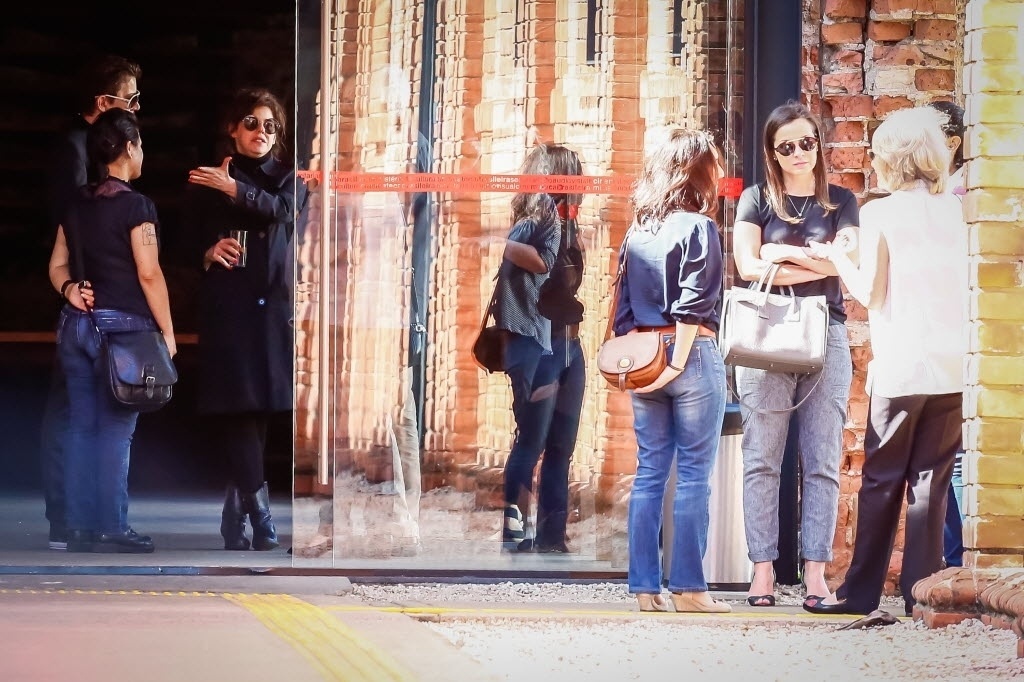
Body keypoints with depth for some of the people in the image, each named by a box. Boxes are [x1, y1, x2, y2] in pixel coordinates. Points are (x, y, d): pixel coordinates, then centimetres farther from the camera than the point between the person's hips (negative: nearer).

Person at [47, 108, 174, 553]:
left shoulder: (77, 207, 12)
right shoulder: (135, 206, -10)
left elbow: (57, 265, 14)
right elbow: (149, 274, -13)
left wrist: (70, 290, -2)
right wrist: (167, 331, -7)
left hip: (77, 324, 7)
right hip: (122, 326, -7)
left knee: (82, 427, 8)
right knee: (116, 431, -3)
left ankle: (80, 527, 10)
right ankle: (111, 529, -2)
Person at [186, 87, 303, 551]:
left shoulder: (286, 178, 12)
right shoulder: (207, 182, 9)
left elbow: (282, 209, -10)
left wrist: (234, 189, -20)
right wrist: (208, 253, -10)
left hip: (272, 307, 2)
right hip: (226, 306, -2)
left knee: (261, 407, 0)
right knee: (237, 405, -14)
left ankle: (236, 512, 8)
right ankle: (260, 514, -20)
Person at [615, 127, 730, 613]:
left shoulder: (636, 232, 11)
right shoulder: (697, 228, -6)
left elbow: (623, 308, 11)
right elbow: (693, 306, -14)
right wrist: (678, 362, -14)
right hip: (691, 356, -6)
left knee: (649, 473, 7)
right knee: (694, 474, -2)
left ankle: (644, 587, 6)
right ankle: (688, 586, -4)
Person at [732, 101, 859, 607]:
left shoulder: (840, 202, 13)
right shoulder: (756, 199, 9)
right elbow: (748, 266, -3)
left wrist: (784, 253, -5)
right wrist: (814, 263, -4)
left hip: (825, 337, 1)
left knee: (822, 463, -2)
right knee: (762, 461, -2)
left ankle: (815, 574, -1)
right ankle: (763, 570, -1)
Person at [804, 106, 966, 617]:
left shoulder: (881, 213, -4)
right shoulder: (956, 211, 7)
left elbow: (869, 292, -4)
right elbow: (969, 285, 12)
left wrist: (838, 258, 12)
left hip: (900, 368, -3)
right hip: (953, 367, 3)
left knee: (882, 480, 4)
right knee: (931, 481, 6)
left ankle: (860, 591, 9)